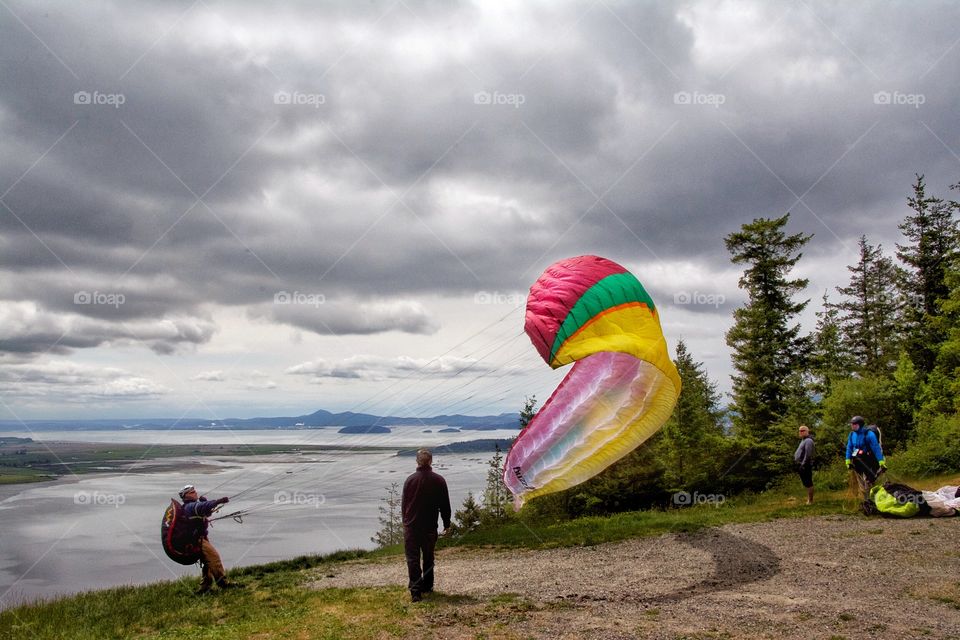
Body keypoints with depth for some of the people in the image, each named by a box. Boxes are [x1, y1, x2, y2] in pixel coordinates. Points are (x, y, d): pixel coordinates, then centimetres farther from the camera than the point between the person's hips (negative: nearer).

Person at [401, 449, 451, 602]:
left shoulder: (410, 479, -5)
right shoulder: (439, 480, -4)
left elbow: (404, 503, 3)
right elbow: (445, 505, 1)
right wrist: (447, 524, 11)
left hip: (411, 525, -2)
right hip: (430, 526, 2)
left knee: (413, 558, -2)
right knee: (428, 557, 18)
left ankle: (415, 590, -11)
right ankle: (427, 586, 27)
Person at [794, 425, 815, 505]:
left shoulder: (808, 441, -14)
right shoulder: (803, 440, 18)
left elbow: (808, 454, -21)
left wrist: (803, 464, -23)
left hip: (805, 466, -11)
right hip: (801, 465, 11)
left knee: (808, 484, -6)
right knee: (806, 484, 16)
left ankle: (810, 501, -3)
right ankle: (808, 499, 23)